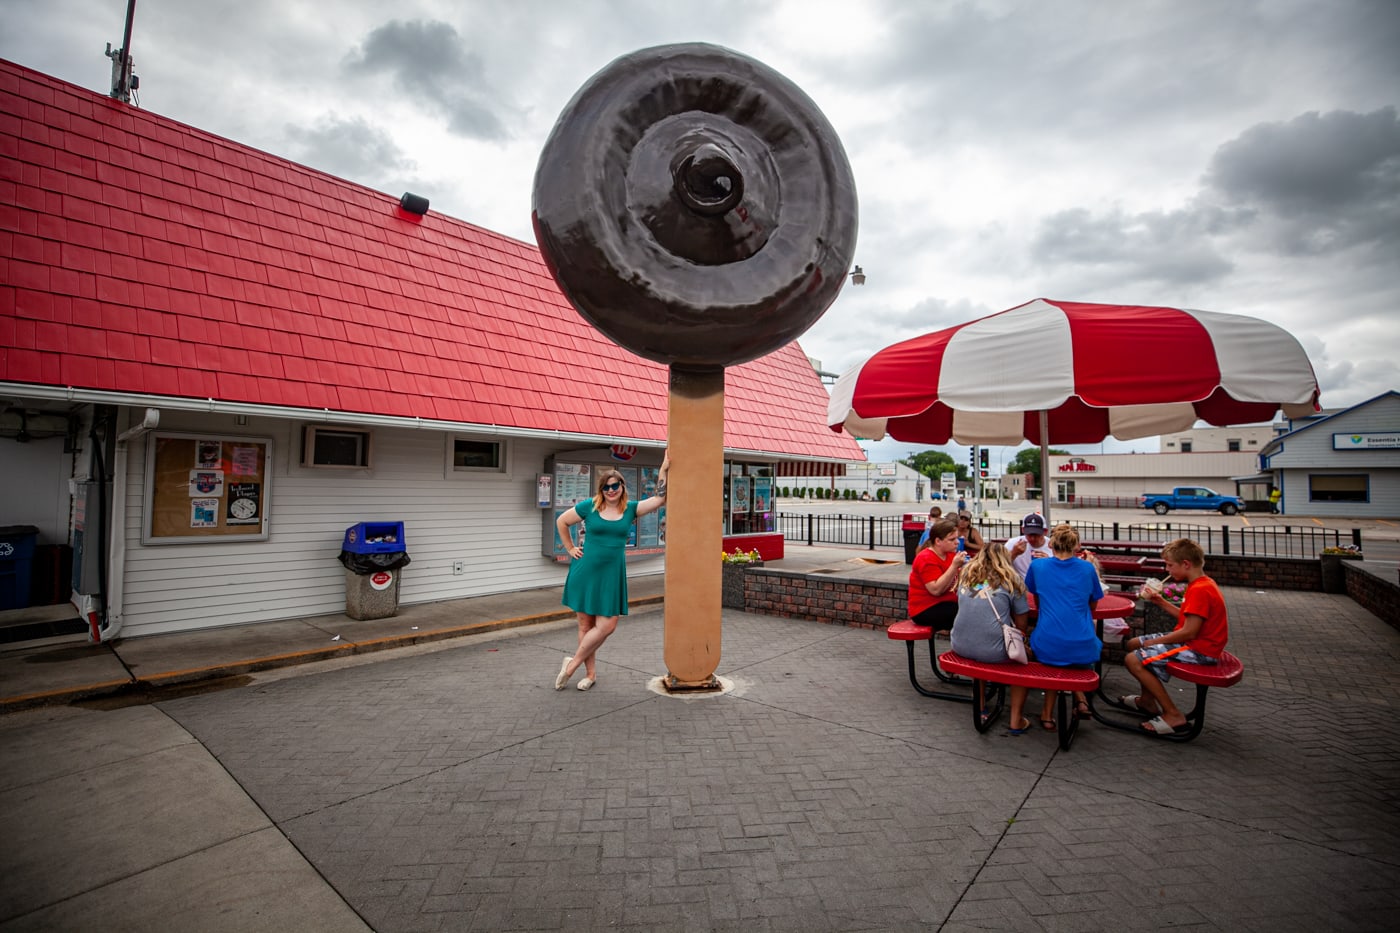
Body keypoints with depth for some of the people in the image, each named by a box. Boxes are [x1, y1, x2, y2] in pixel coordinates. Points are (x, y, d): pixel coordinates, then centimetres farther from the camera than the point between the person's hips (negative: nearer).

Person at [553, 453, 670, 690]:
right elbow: (561, 521, 9)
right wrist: (571, 549, 7)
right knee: (586, 624, 5)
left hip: (612, 574, 2)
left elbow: (659, 499, -7)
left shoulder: (630, 509, 3)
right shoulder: (589, 506, -2)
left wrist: (664, 469, -11)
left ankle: (572, 664, 15)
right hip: (586, 571, -2)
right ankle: (590, 673, 21)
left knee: (607, 625, -5)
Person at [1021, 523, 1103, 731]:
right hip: (1084, 650, 1)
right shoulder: (1087, 568, 4)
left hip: (1046, 649, -1)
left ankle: (1048, 713, 23)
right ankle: (1080, 698, 18)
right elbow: (1092, 605, 19)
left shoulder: (1038, 566, 3)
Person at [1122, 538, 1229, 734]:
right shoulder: (1201, 584, 10)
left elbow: (1189, 631, -26)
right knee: (1133, 644, 17)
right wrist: (1160, 601, 7)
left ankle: (1173, 715, -9)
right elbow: (1185, 617, 15)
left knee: (1133, 660, -20)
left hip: (1199, 650, -11)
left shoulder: (1200, 590, -24)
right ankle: (1147, 700, 29)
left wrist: (1154, 642, -16)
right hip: (1192, 642, 11)